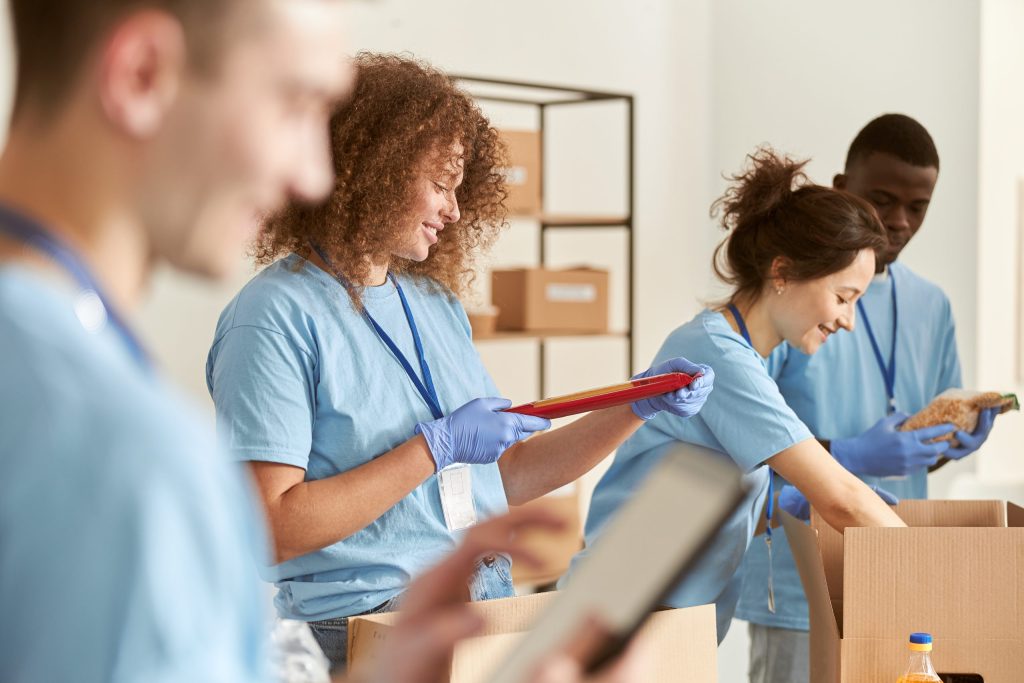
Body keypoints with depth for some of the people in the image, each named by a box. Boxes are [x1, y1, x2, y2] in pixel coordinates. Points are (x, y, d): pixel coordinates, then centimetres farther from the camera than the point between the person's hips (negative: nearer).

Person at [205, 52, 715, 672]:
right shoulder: (277, 317, -9)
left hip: (491, 615, 7)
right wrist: (436, 449, -15)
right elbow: (273, 528, -16)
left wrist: (638, 408, 11)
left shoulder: (436, 304, 15)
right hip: (368, 633, -7)